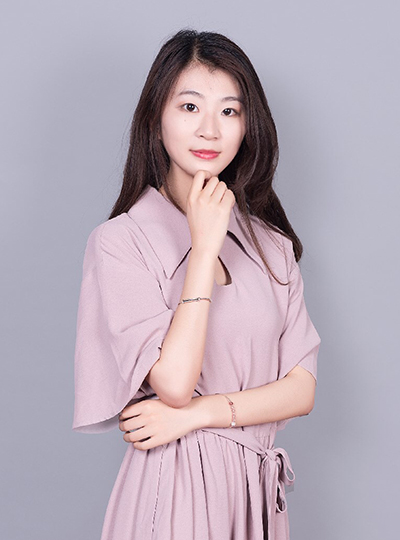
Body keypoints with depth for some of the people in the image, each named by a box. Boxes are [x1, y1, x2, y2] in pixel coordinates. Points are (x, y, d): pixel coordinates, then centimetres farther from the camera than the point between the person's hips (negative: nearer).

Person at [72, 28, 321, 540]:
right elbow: (173, 383, -19)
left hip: (257, 485, 5)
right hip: (173, 487, -4)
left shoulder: (271, 244, 4)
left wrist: (198, 413, -14)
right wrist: (205, 245, -20)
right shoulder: (119, 241, -11)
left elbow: (301, 390, 0)